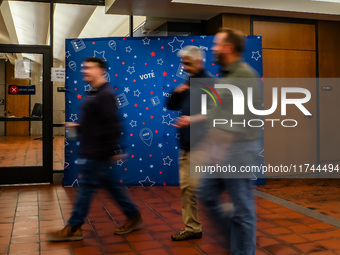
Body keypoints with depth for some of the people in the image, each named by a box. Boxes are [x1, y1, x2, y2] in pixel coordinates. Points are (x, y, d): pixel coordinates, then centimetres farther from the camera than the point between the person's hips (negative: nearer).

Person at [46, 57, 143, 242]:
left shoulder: (105, 95, -16)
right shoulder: (94, 93, 15)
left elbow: (112, 125, -21)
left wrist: (114, 150, -22)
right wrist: (78, 127, 11)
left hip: (97, 152, -10)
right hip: (92, 150, 10)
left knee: (86, 187, -1)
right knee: (111, 185, 15)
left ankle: (73, 229, 11)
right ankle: (133, 216, 25)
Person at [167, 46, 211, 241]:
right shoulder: (188, 83, 14)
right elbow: (172, 106, 18)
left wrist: (194, 119, -29)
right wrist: (176, 92, 0)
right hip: (187, 145, 8)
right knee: (187, 186, 10)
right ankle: (192, 228, 20)